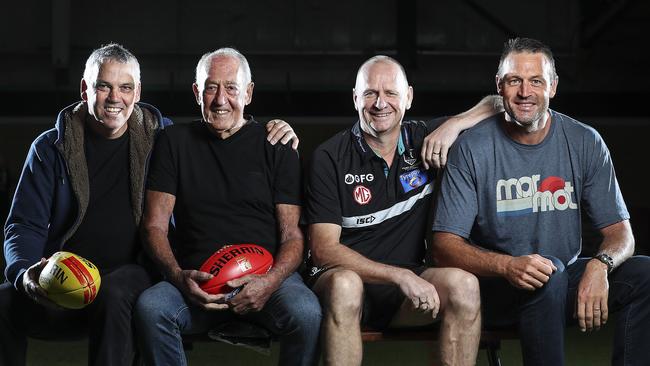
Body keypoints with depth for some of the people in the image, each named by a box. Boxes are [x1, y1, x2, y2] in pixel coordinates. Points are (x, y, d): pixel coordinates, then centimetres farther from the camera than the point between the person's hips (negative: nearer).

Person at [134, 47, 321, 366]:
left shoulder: (275, 147, 11)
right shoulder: (175, 143, 14)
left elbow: (293, 235, 5)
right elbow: (154, 226, 9)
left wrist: (270, 281, -17)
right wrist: (179, 276, -12)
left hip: (269, 274, -1)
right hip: (197, 278, 1)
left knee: (306, 313, -33)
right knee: (149, 307, -31)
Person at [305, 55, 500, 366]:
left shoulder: (424, 141, 4)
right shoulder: (330, 157, -7)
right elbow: (323, 249, -13)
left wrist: (453, 125, -9)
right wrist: (401, 276, -23)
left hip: (408, 280, 3)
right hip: (347, 276, -3)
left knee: (463, 285, -27)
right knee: (344, 285, -38)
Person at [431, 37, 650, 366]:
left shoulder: (585, 142, 1)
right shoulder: (472, 149, -7)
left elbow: (619, 232, 2)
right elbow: (444, 246, -11)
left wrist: (600, 265, -23)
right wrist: (508, 265, -30)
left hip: (568, 281, 4)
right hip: (496, 286, -4)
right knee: (550, 271, -35)